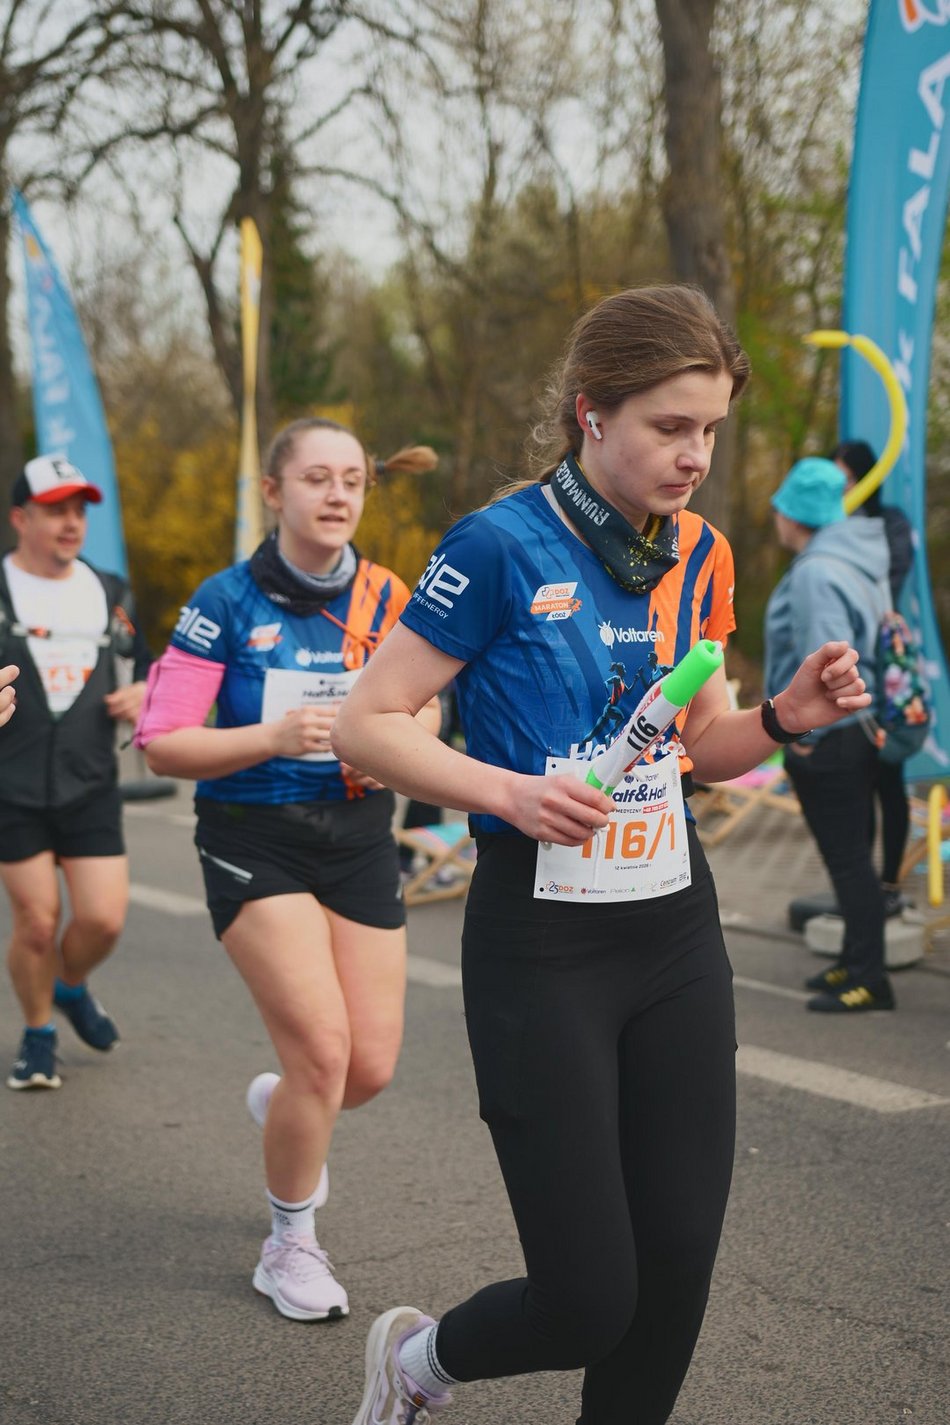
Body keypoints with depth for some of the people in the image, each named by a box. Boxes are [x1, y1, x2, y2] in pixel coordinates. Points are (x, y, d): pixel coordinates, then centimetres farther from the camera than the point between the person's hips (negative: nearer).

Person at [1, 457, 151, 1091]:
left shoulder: (110, 593, 10)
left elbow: (146, 663, 22)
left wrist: (144, 692, 0)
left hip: (91, 787, 3)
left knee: (104, 919, -3)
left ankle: (72, 987, 31)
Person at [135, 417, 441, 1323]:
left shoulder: (385, 597, 2)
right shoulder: (228, 602, -9)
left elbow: (421, 710, 14)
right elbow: (162, 745, -11)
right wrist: (275, 737, -24)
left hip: (360, 838, 4)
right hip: (256, 844, -4)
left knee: (370, 1068, 1)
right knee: (323, 1046, -14)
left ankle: (280, 1105, 40)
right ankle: (290, 1248, 10)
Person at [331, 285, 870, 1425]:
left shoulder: (698, 556, 7)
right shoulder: (502, 548, -13)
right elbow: (366, 726, -10)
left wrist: (783, 717, -3)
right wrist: (510, 791, -24)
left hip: (676, 936, 6)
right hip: (540, 946, -6)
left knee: (678, 1268, 4)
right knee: (591, 1299, -4)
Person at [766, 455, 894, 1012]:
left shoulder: (814, 573, -21)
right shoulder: (862, 559, 10)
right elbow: (878, 642, 16)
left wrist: (807, 730, -18)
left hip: (828, 741, -10)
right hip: (863, 730, 10)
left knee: (847, 860, -3)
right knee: (854, 856, 18)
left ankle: (868, 978, 4)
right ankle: (858, 962, 29)